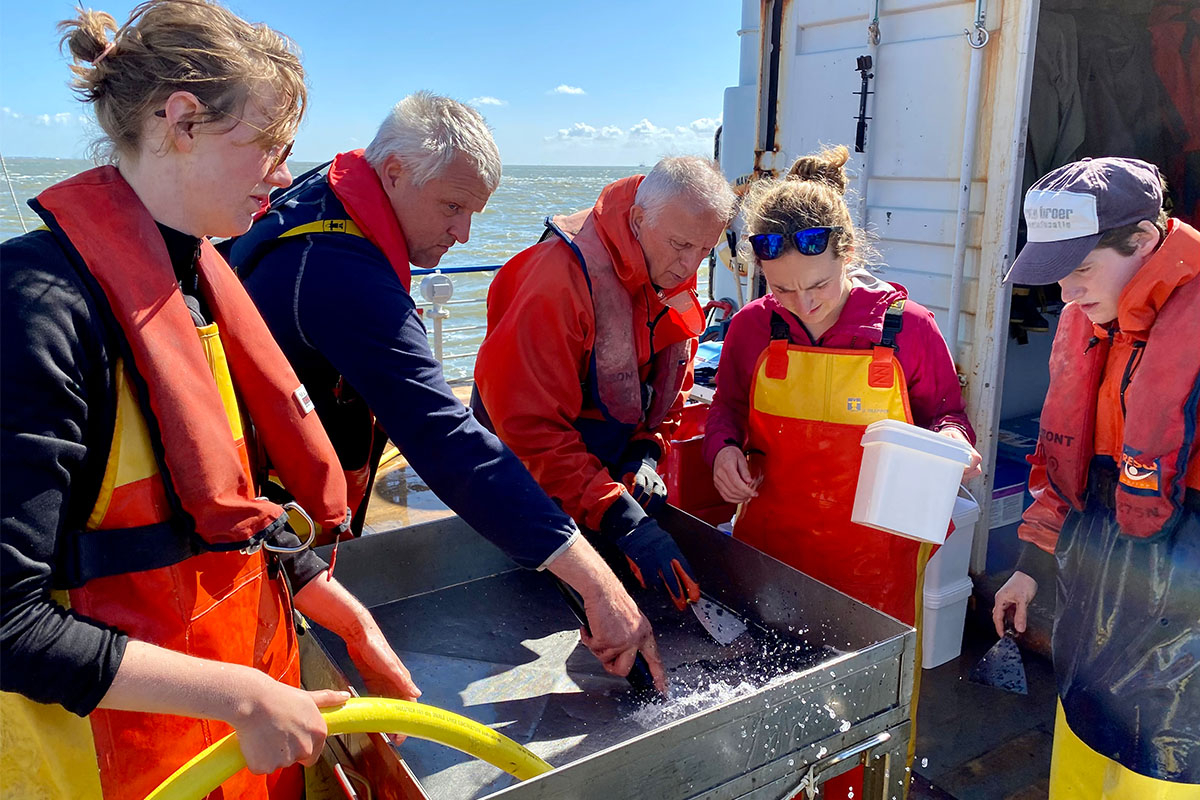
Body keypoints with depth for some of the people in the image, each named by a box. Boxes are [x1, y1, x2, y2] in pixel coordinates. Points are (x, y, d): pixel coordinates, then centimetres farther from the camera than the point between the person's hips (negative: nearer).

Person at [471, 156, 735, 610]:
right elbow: (528, 424, -32)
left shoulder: (675, 277, -4)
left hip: (612, 473, 7)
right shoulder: (560, 276, -30)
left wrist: (646, 454, -9)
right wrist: (622, 521, -37)